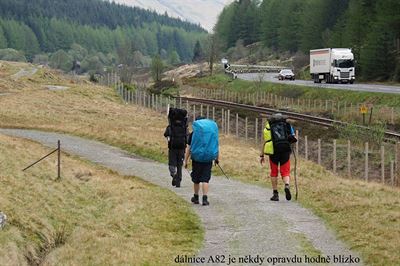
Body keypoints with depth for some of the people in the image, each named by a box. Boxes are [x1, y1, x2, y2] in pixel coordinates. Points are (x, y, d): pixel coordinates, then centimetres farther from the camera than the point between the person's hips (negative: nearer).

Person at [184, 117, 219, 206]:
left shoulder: (193, 134, -1)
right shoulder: (213, 132, 6)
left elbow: (188, 148, -3)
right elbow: (216, 147, 12)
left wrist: (186, 161, 0)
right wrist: (217, 158, 23)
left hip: (197, 159, -1)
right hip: (208, 159, 1)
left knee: (196, 180, 13)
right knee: (205, 180, 0)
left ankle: (196, 198, 26)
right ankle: (205, 199, -10)